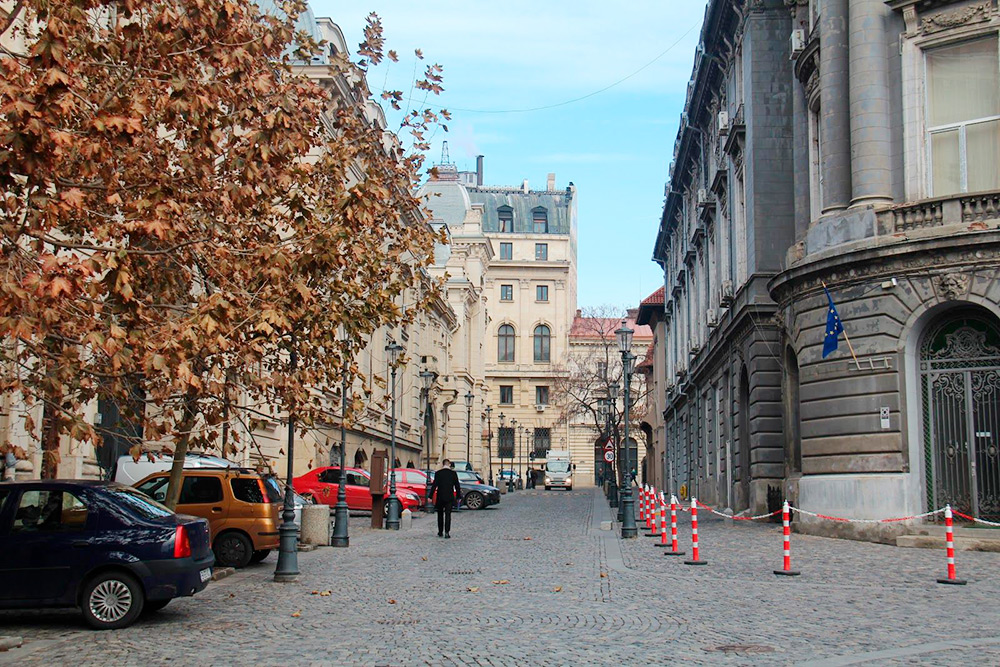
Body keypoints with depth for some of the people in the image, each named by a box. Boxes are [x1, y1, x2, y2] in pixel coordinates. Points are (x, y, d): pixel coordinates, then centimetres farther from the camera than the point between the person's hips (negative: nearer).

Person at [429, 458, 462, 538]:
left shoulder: (438, 473, -4)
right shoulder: (453, 473, 0)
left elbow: (434, 485, -7)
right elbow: (457, 486, 2)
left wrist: (430, 496, -5)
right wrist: (458, 497, 10)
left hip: (440, 497, 0)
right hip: (450, 497, 0)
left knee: (440, 515, 14)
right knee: (448, 514, 0)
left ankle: (440, 532, 19)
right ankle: (447, 532, -12)